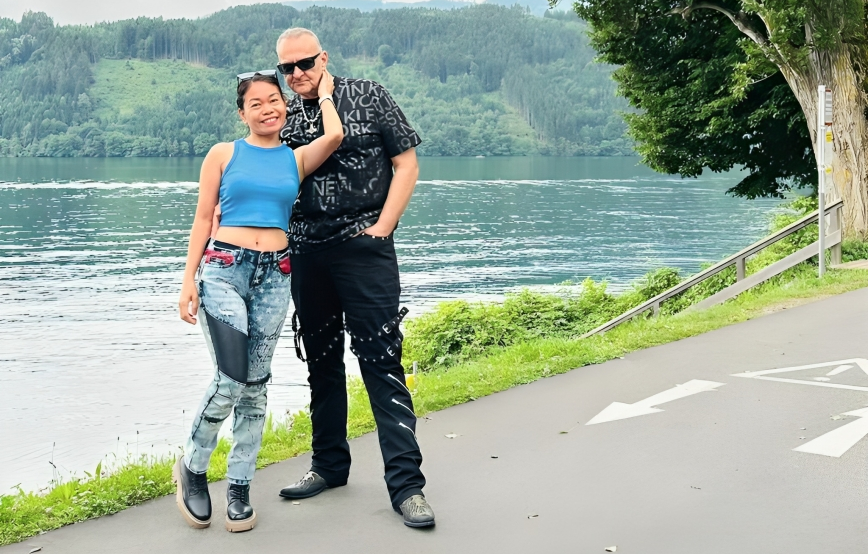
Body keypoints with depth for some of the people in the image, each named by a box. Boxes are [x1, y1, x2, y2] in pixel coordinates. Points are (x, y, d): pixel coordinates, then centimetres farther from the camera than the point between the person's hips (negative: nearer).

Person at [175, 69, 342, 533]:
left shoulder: (297, 159, 10)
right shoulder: (223, 154, 5)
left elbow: (335, 135, -10)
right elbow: (203, 218, 4)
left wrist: (323, 92, 9)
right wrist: (189, 280, -3)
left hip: (274, 276, 3)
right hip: (224, 270, -3)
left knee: (255, 386, 6)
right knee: (230, 380, -15)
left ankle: (239, 486, 17)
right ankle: (192, 467, 8)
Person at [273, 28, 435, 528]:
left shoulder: (369, 97, 0)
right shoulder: (285, 119, 11)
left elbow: (407, 165, 0)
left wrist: (381, 229, -8)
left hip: (365, 248, -5)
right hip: (307, 252, 5)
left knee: (381, 360, -9)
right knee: (321, 360, 11)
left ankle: (407, 483, -7)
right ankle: (330, 464, 25)